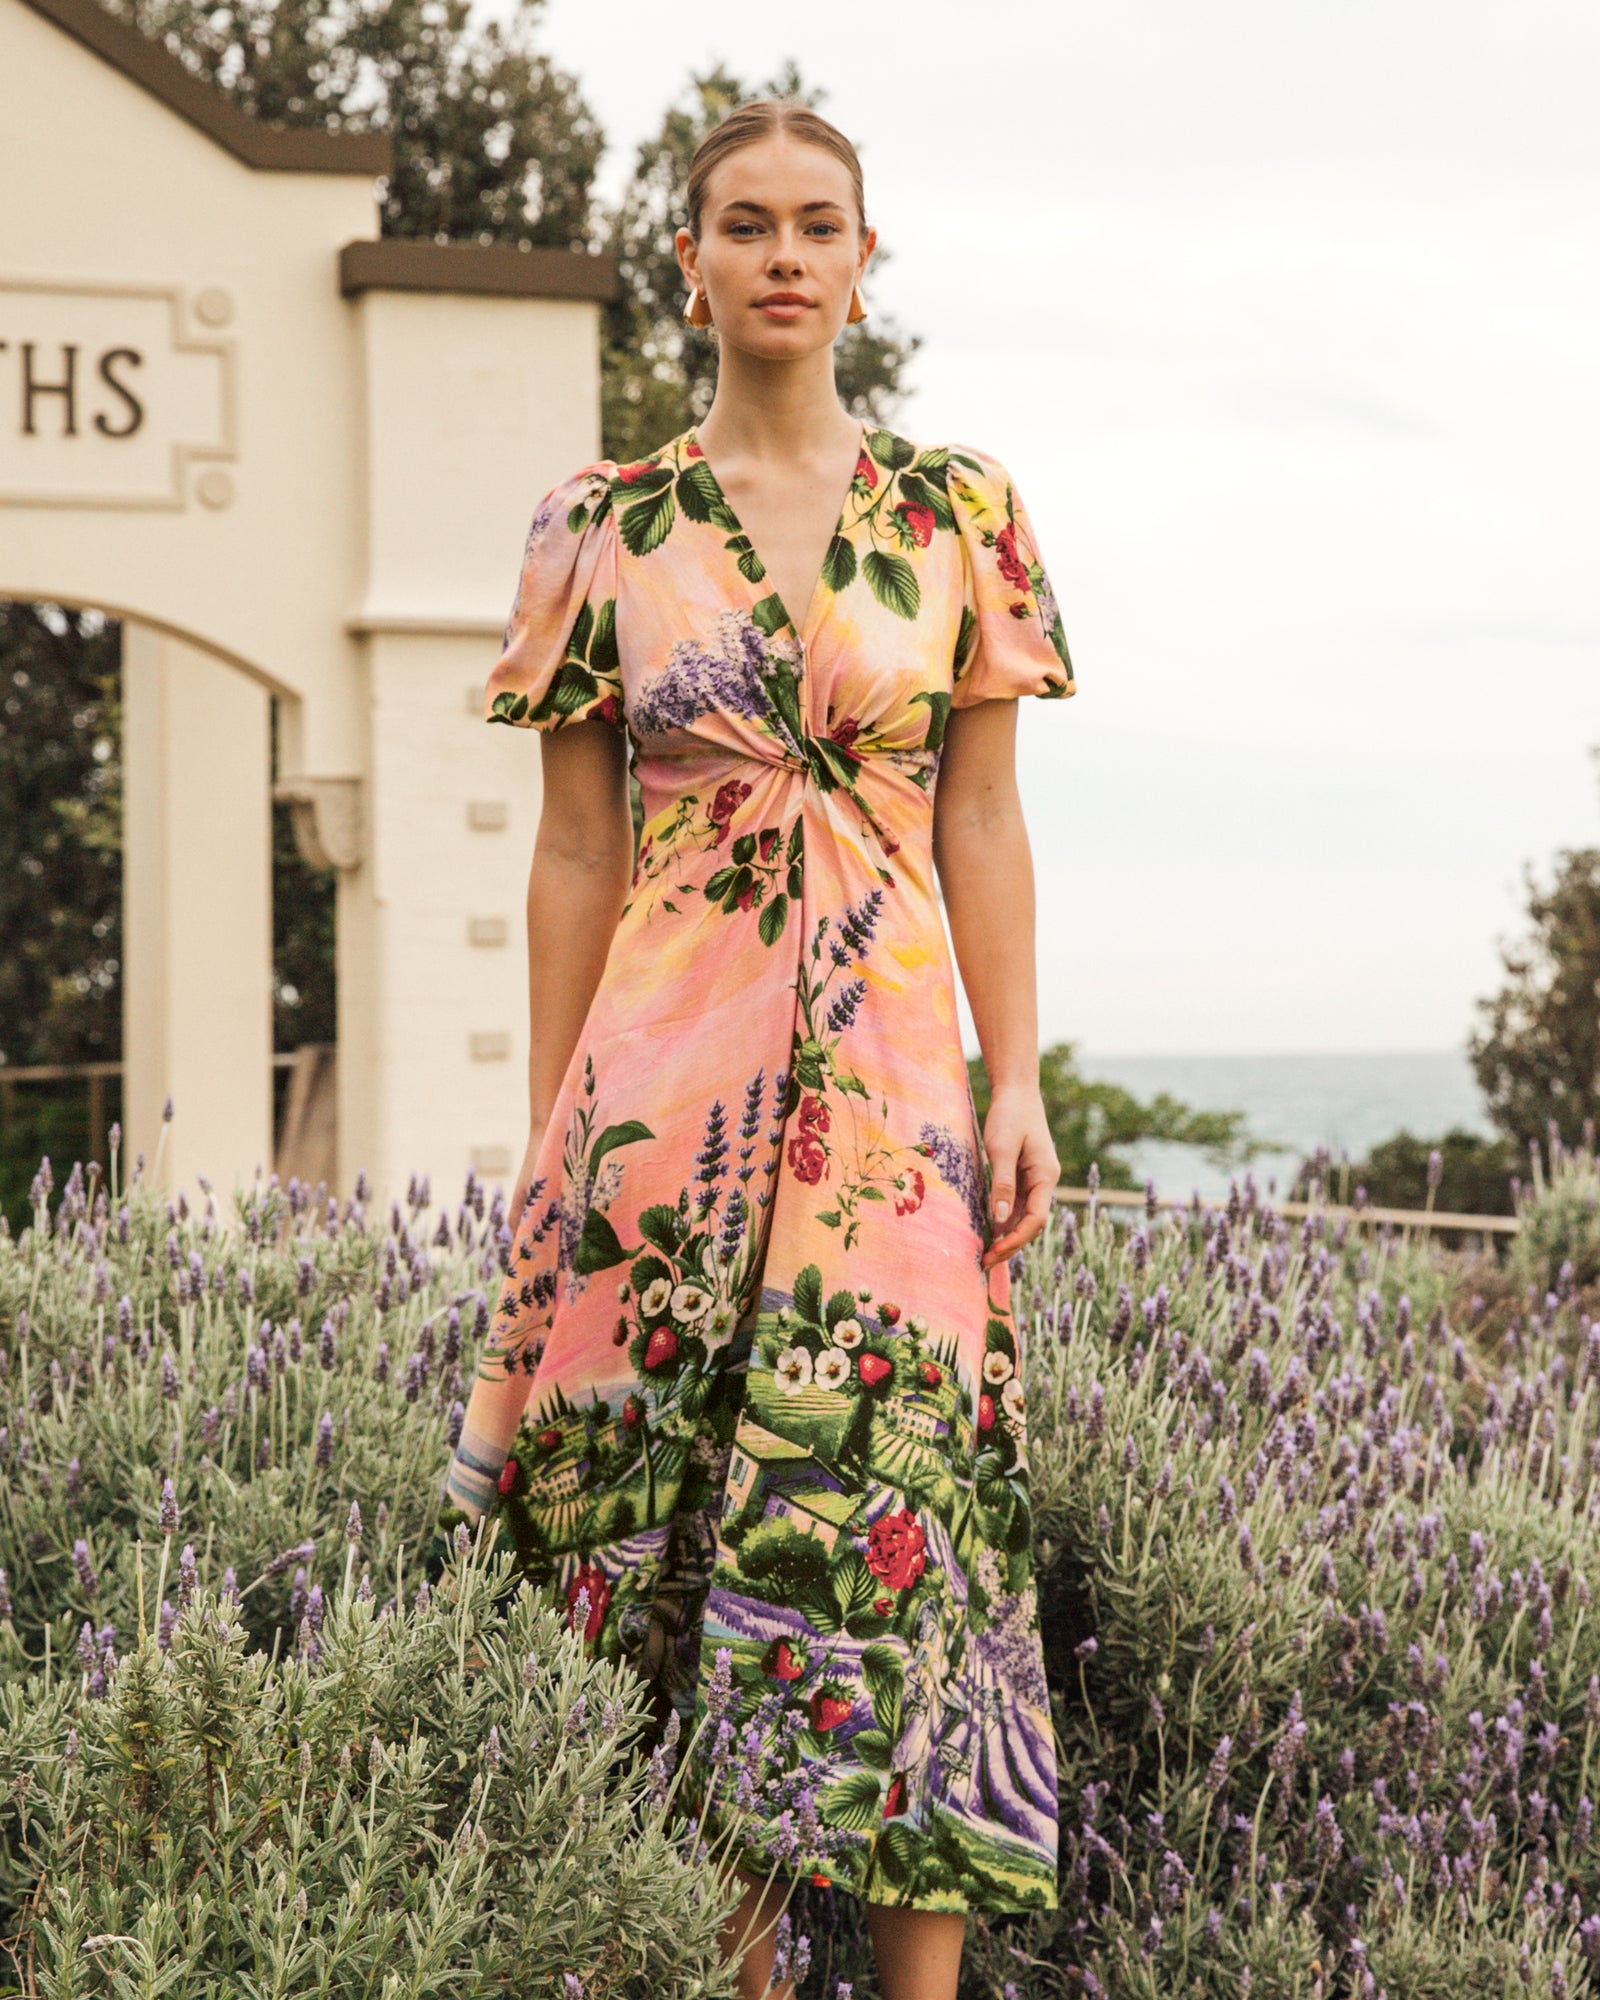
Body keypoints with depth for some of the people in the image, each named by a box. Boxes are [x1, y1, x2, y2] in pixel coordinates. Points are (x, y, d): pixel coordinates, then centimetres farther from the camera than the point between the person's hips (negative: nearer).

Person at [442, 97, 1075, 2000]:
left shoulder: (958, 510, 7)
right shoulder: (605, 523, 6)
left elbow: (984, 825, 7)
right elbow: (575, 851, 7)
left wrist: (1018, 1085, -1)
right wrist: (547, 1133, 5)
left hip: (888, 1079, 0)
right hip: (666, 1071, 0)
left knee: (898, 1522, -7)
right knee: (673, 1546, 2)